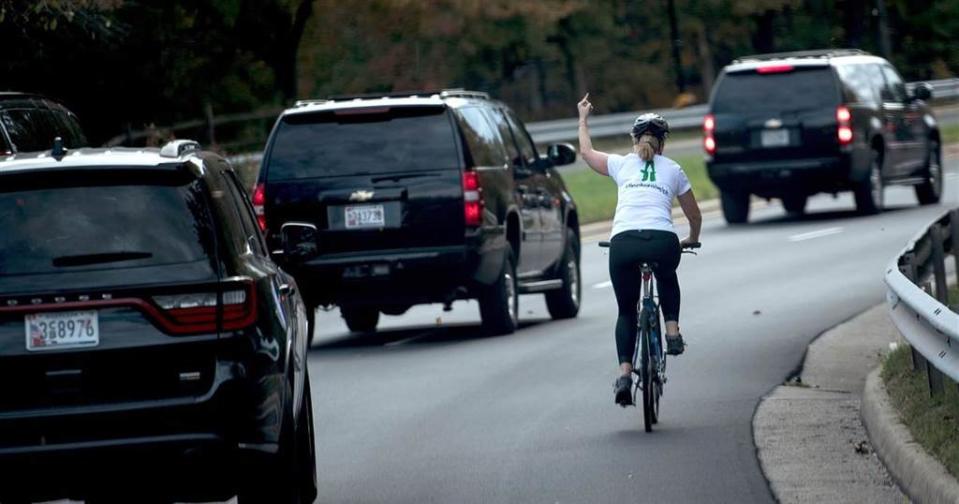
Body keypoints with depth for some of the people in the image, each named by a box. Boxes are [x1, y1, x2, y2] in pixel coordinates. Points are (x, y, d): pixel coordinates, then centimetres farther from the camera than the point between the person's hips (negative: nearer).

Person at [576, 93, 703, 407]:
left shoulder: (622, 164, 19)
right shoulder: (673, 170, 20)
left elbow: (586, 152, 39)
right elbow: (694, 215, 29)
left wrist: (583, 117, 54)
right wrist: (691, 240, 49)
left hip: (623, 243, 0)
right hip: (663, 241, 0)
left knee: (626, 311, 16)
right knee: (667, 280, 37)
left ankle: (624, 373, -1)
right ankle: (672, 331, 19)